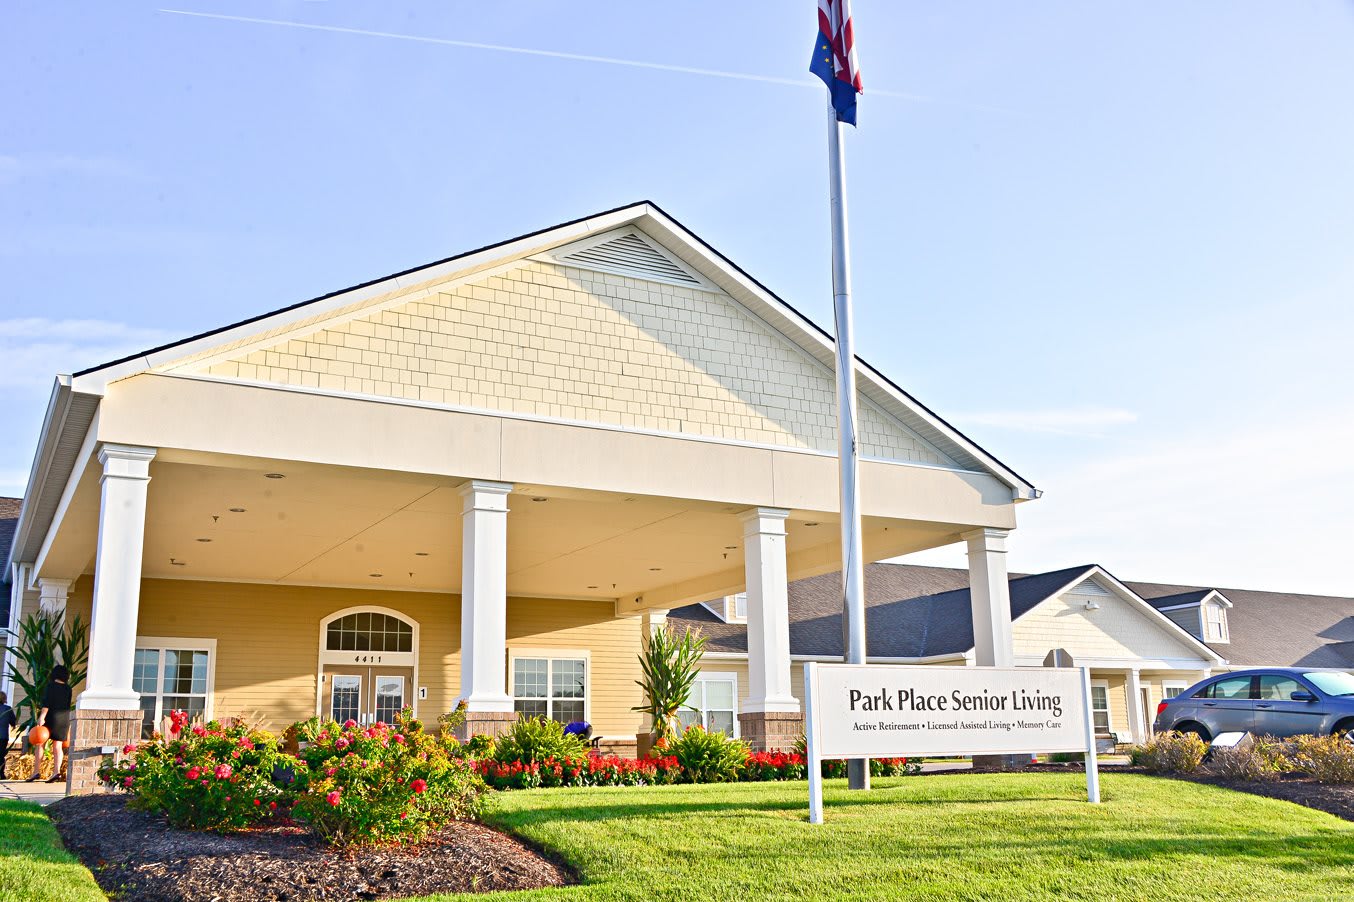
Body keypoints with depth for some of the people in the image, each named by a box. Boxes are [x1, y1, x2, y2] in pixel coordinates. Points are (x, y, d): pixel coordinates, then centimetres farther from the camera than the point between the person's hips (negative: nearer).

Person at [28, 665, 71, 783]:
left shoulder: (51, 685, -5)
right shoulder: (68, 688, 10)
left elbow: (47, 702, -15)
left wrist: (41, 717, -19)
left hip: (51, 717, -5)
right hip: (64, 719, 5)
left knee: (40, 744, 2)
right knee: (57, 746, 2)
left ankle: (36, 771, -4)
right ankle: (56, 771, -10)